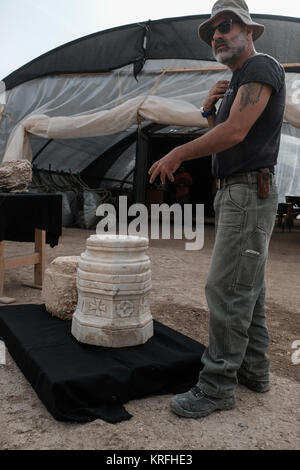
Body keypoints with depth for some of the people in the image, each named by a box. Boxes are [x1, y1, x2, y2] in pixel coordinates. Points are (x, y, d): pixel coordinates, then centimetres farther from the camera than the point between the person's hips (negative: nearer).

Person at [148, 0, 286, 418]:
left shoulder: (261, 67, -7)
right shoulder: (235, 84, 23)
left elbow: (235, 133, -21)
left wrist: (176, 155, -12)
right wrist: (210, 110, 4)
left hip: (250, 193, -10)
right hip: (234, 195, 10)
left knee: (227, 287, -11)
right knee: (246, 287, 12)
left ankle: (217, 386, -3)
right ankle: (254, 370, 22)